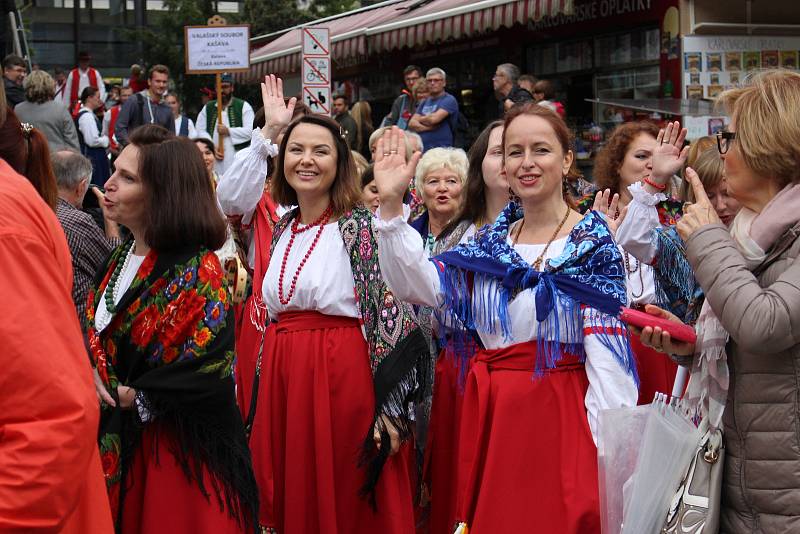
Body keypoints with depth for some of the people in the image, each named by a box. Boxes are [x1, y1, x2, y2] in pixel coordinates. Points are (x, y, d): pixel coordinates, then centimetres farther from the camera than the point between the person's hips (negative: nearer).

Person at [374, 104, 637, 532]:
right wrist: (391, 206, -11)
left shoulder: (592, 243, -5)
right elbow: (416, 285, -2)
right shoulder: (491, 242, 10)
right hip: (488, 415, 5)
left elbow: (606, 350, -11)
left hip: (557, 416, -5)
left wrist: (610, 448, -18)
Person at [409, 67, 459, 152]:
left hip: (441, 150, -6)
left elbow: (434, 119, -16)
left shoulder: (449, 100, -3)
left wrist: (420, 119, 5)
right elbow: (412, 124, 8)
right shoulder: (425, 102, 18)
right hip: (421, 149, 6)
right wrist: (429, 127, -9)